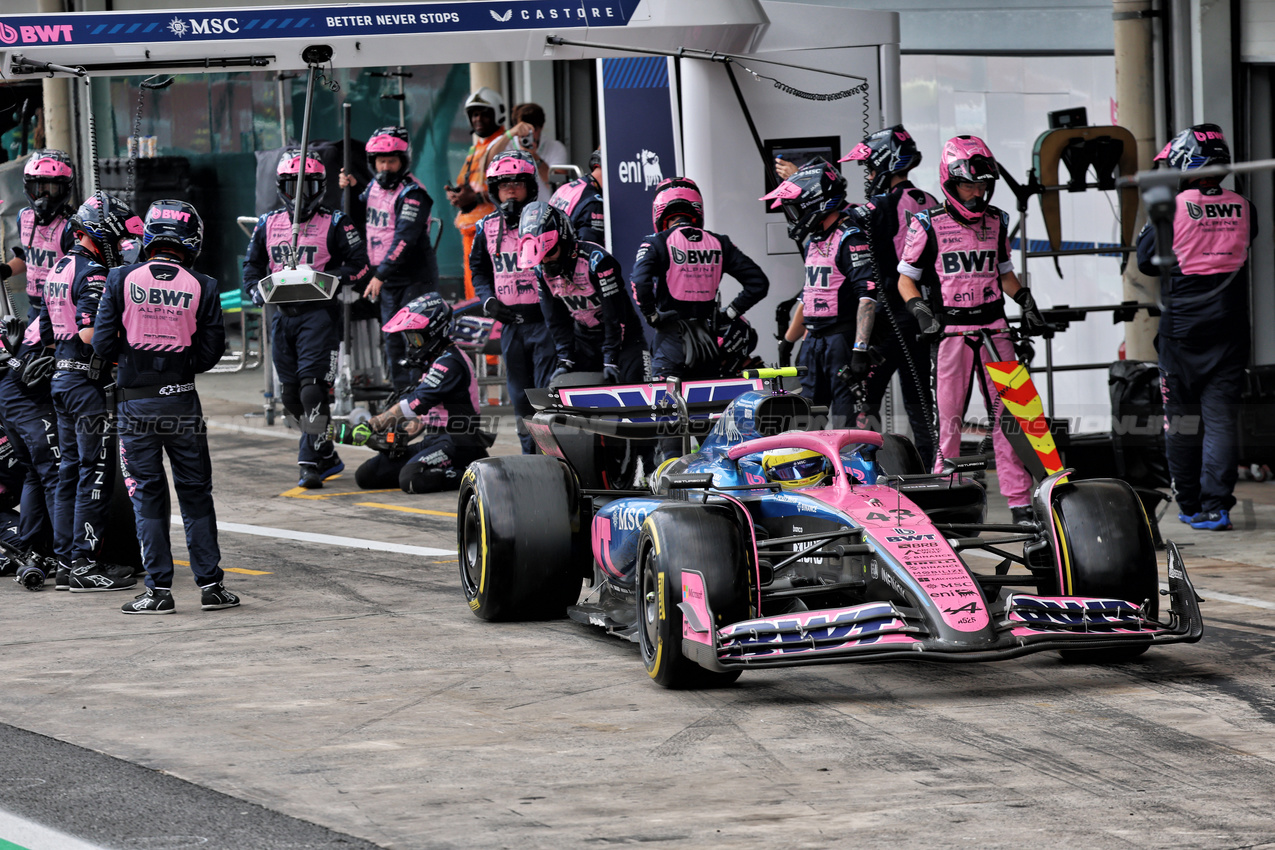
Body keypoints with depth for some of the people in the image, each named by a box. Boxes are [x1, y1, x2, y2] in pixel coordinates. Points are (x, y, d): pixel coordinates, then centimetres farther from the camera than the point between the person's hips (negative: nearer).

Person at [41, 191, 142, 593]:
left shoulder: (59, 269, 14)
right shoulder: (93, 272, -15)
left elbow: (46, 332, 18)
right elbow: (89, 331, -24)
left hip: (61, 376, 10)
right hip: (89, 382, -10)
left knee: (71, 469, 14)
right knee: (96, 473, -6)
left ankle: (64, 559, 17)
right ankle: (86, 565, -6)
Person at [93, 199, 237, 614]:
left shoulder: (121, 280, -4)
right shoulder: (202, 287, -3)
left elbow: (102, 343, -5)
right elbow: (211, 351, -2)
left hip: (136, 403, 0)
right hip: (182, 402, 0)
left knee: (147, 494, 5)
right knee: (196, 492, 10)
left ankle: (159, 589, 3)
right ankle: (210, 584, 10)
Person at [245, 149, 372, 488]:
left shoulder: (335, 224, -1)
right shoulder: (268, 224, 12)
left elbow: (361, 266, -3)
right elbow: (253, 265, 20)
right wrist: (256, 289, -1)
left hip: (319, 312, -6)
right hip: (283, 314, 6)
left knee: (312, 386, -16)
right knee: (290, 394, 7)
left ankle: (310, 461, -13)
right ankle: (328, 457, 21)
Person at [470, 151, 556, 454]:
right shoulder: (488, 227, 9)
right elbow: (478, 268, 20)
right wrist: (488, 299, 4)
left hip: (543, 319, -6)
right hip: (510, 323, 6)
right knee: (521, 399, 12)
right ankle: (532, 459, 21)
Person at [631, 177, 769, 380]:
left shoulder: (656, 244, -5)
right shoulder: (718, 243, 8)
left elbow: (640, 283, -23)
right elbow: (758, 283, 6)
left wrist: (652, 317, -8)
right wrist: (728, 314, 10)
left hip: (671, 340, -4)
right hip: (709, 341, 4)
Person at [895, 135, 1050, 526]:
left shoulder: (996, 222, 11)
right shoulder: (929, 225, -1)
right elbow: (906, 278, 3)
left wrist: (1027, 303, 9)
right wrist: (921, 311, -12)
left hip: (993, 328, 3)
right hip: (949, 332, -3)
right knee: (949, 420, -3)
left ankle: (1020, 501, 0)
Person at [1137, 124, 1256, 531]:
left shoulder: (1173, 208, -11)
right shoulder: (1242, 207, -1)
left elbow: (1147, 262, -1)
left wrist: (1152, 219, 12)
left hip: (1182, 329, -2)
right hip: (1230, 327, 2)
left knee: (1182, 419, 9)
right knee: (1221, 417, 2)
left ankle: (1189, 505, 15)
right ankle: (1217, 505, -7)